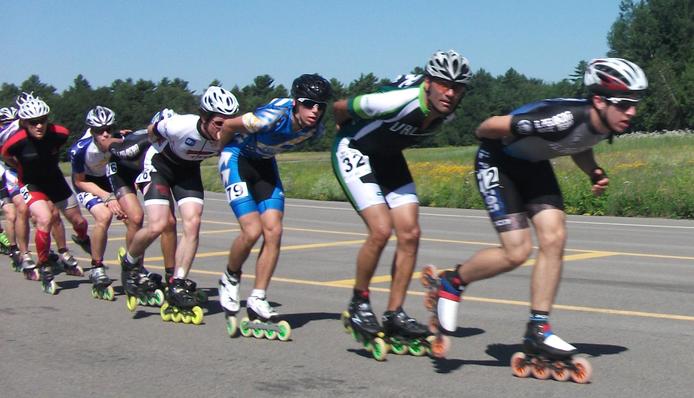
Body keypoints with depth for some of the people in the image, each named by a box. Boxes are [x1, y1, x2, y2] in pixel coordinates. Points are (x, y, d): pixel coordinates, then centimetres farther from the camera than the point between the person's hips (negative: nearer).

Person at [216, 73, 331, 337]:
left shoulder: (315, 129, -15)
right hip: (238, 158, -6)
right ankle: (230, 279, 11)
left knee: (273, 231, -9)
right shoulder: (274, 115, -34)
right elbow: (229, 126, -18)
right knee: (252, 230, -17)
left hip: (264, 163, 6)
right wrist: (220, 152, -1)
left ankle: (257, 301, 0)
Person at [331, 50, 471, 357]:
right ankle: (358, 305, -1)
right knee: (381, 230, -20)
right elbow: (340, 107, -17)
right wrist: (348, 133, 3)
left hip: (389, 157, 7)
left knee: (410, 234, -4)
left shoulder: (446, 110, -13)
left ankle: (394, 314, 6)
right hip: (354, 152, -7)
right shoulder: (398, 101, -34)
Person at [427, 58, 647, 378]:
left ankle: (538, 329, 0)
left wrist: (595, 173, -7)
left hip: (534, 165, 7)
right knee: (517, 252, -13)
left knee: (554, 238, -8)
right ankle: (452, 281, 12)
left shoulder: (607, 125, -13)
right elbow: (491, 125, -29)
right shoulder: (564, 118, -38)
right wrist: (490, 142, -6)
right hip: (498, 162, -7)